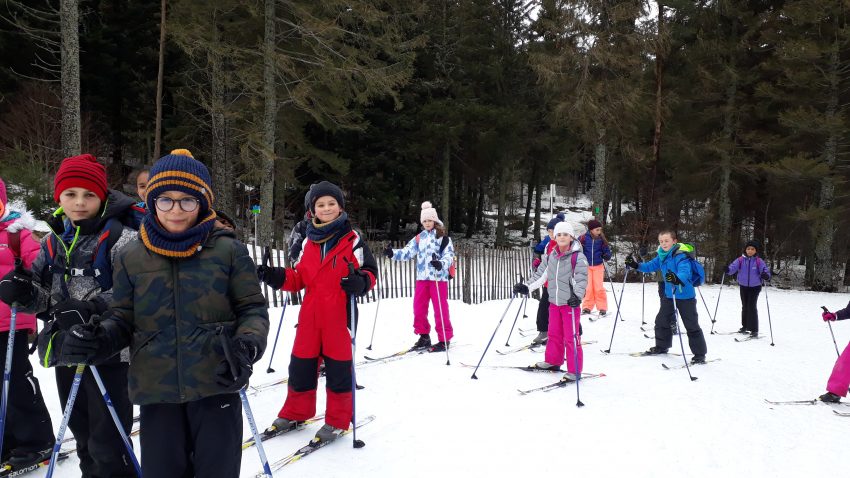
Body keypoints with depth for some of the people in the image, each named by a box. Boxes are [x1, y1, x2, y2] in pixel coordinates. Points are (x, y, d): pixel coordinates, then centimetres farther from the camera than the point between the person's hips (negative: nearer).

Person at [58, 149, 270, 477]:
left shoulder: (228, 251, -2)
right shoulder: (132, 258, 6)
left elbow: (253, 308, 2)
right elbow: (123, 318, 14)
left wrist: (248, 345, -18)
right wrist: (100, 338, -8)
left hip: (216, 386, -2)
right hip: (156, 391, 2)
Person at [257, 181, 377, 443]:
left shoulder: (353, 239, -4)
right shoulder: (310, 241, 11)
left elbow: (370, 272, -4)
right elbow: (300, 277, 14)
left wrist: (360, 282, -25)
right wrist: (277, 277, -2)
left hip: (340, 315, -5)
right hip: (310, 314, 5)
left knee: (338, 368, 5)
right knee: (301, 364, 13)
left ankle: (337, 420, 20)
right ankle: (295, 413, 32)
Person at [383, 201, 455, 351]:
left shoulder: (443, 237, -1)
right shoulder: (418, 238, 13)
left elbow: (449, 255, -11)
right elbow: (407, 252, 6)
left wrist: (441, 264, -31)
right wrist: (393, 253, -10)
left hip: (438, 278, -5)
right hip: (422, 277, 5)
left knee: (440, 309, -2)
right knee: (419, 307, 7)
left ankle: (444, 339, 7)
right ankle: (424, 336, 22)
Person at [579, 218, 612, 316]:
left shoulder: (601, 239, -3)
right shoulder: (583, 238, -9)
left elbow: (607, 251, 5)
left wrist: (607, 256, -15)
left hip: (598, 266, 1)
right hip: (586, 266, -1)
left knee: (599, 288, -2)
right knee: (588, 288, 2)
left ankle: (602, 307, 7)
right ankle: (587, 307, 14)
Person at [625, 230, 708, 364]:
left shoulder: (681, 256, -24)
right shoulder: (662, 255, -1)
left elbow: (685, 272, -40)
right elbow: (651, 266, 13)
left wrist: (677, 279, -61)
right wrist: (636, 265, -1)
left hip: (685, 296, -8)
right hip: (669, 294, 8)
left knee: (692, 326, -1)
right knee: (661, 320, 17)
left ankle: (700, 354, 10)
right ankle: (662, 346, 36)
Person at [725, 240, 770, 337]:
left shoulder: (759, 261, -9)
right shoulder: (740, 260, -4)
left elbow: (765, 270, -14)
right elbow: (733, 267, -16)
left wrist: (766, 275, -37)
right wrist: (728, 270, -38)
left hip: (755, 287, -3)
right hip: (743, 286, 3)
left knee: (752, 307, -9)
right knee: (744, 306, 15)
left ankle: (754, 329, -2)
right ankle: (745, 326, 29)